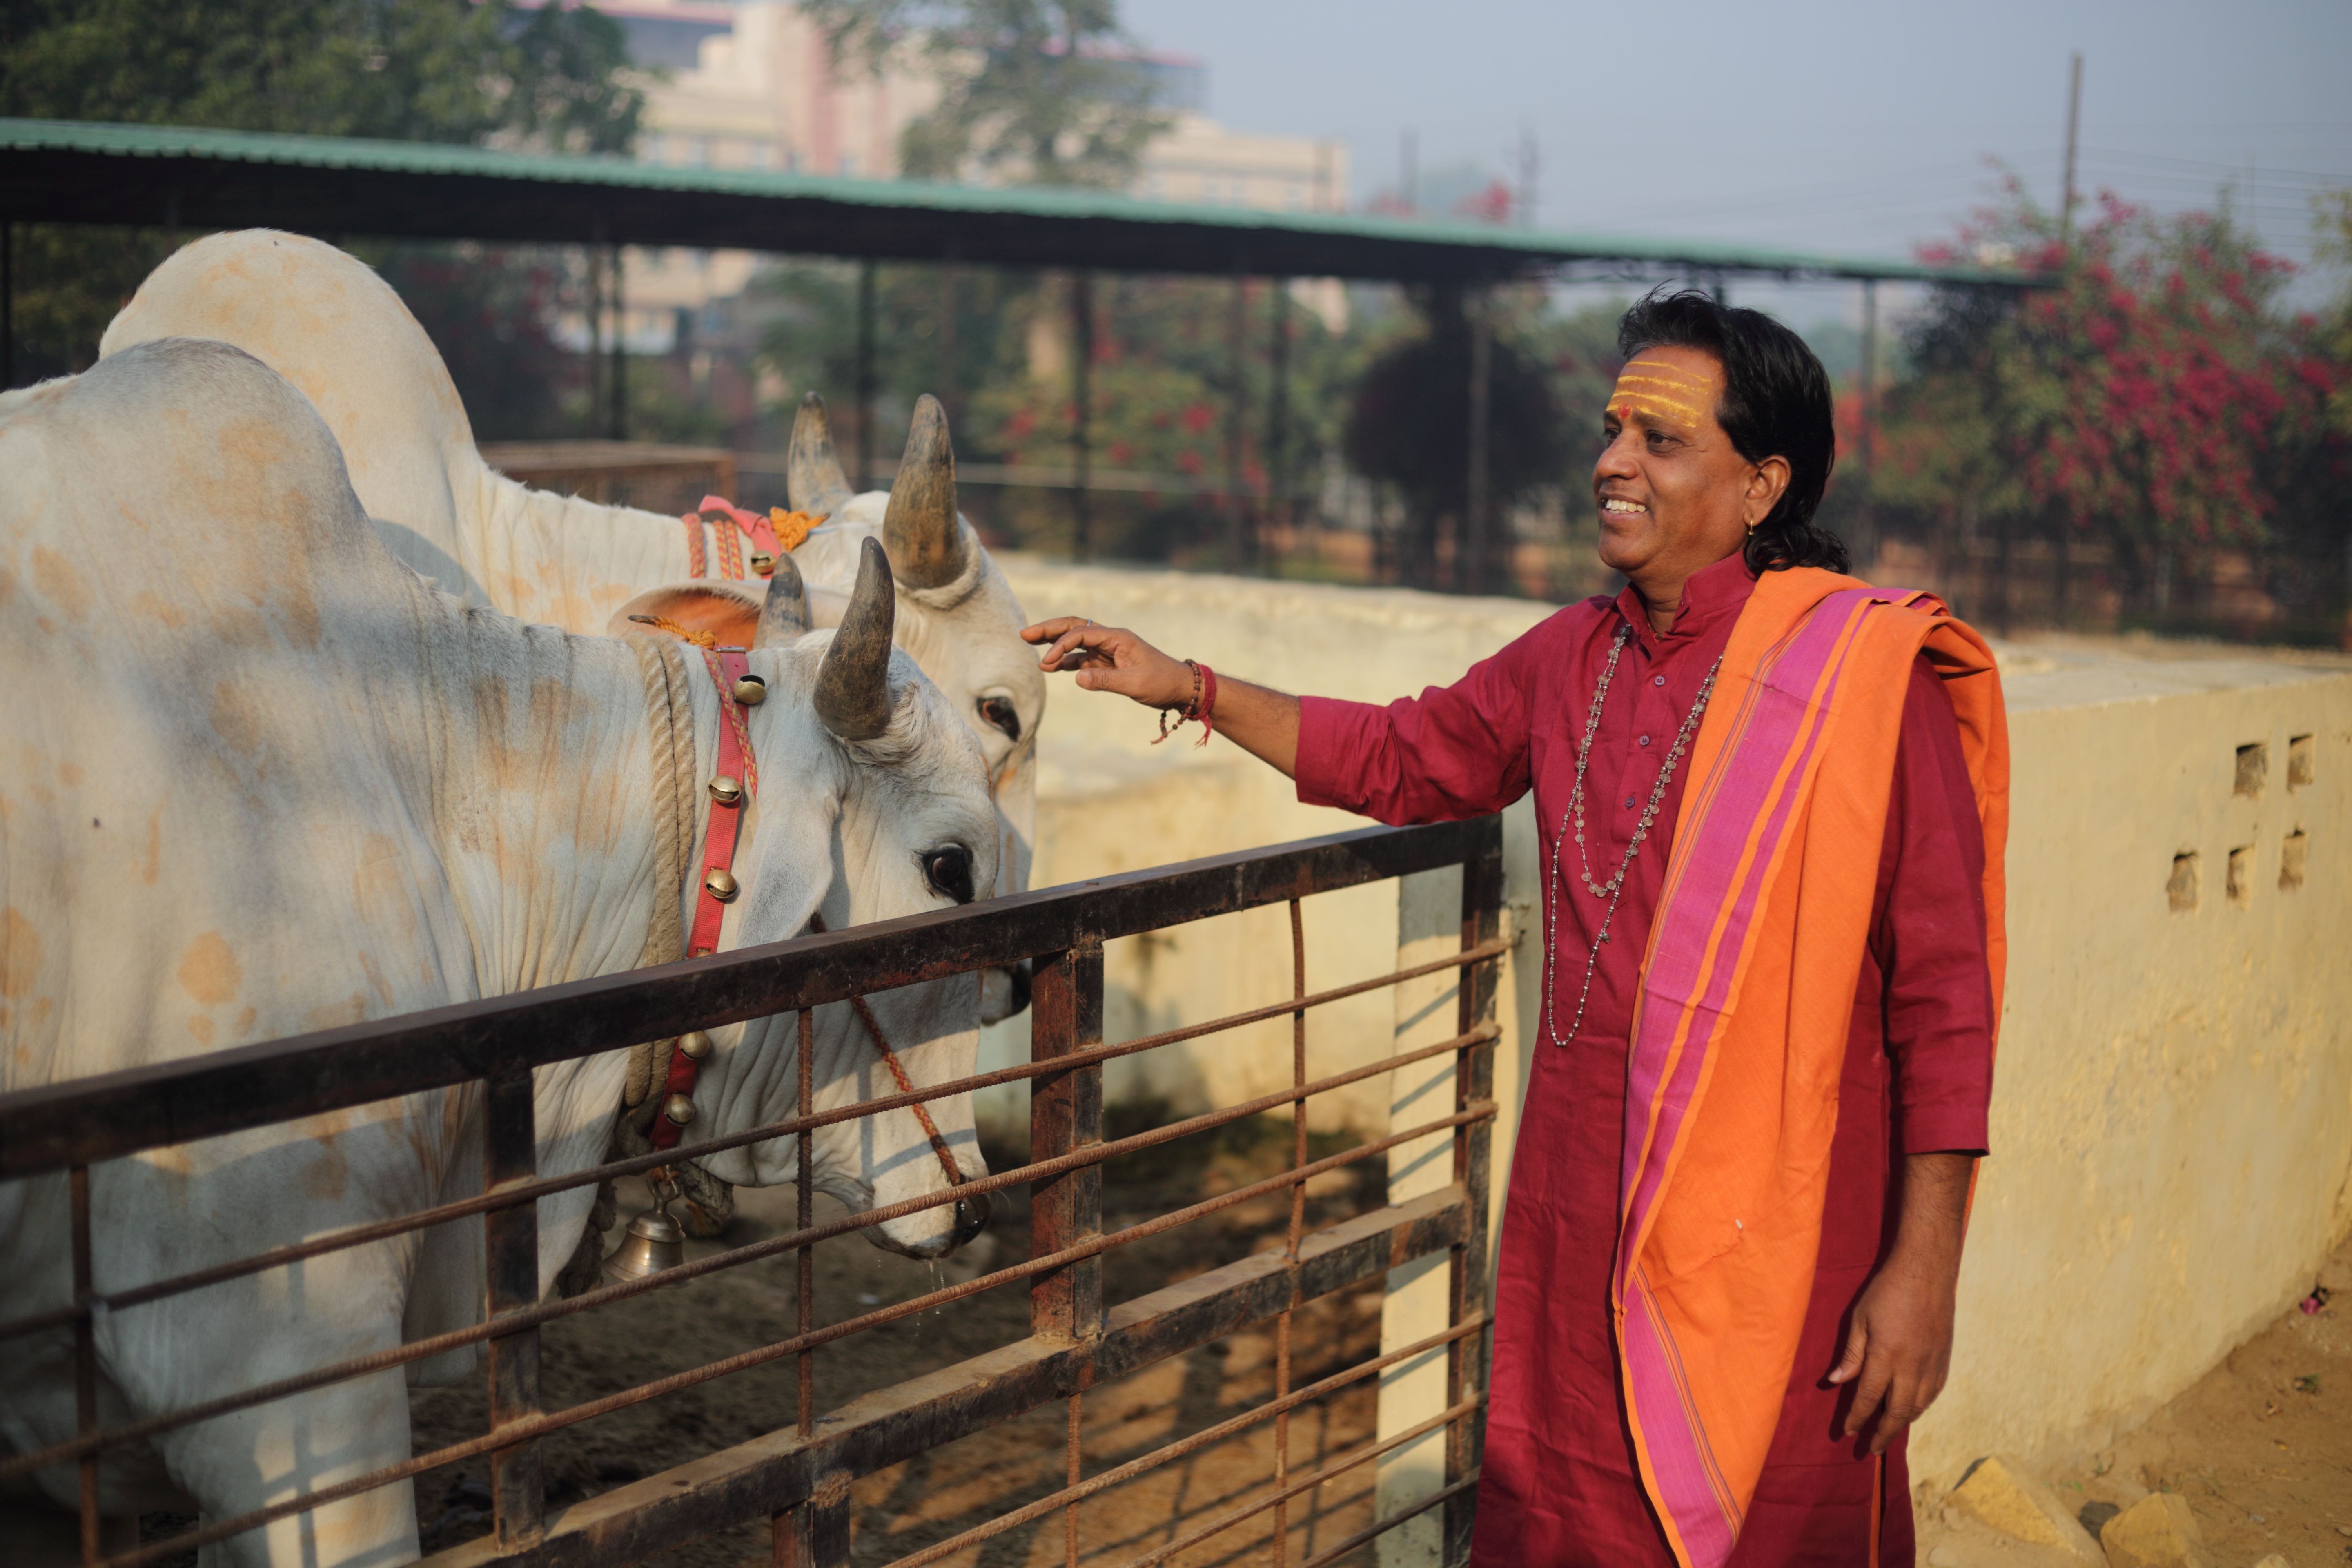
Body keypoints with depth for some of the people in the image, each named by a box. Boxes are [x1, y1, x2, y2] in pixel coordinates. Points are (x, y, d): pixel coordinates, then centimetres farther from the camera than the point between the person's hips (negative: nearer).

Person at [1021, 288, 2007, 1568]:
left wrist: (1924, 1272, -14)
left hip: (1779, 1241, -5)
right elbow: (1405, 758, 25)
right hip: (1579, 1220, 6)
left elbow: (1942, 995, -12)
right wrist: (1189, 689, 18)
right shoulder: (1571, 660, 8)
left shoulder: (1870, 678, -11)